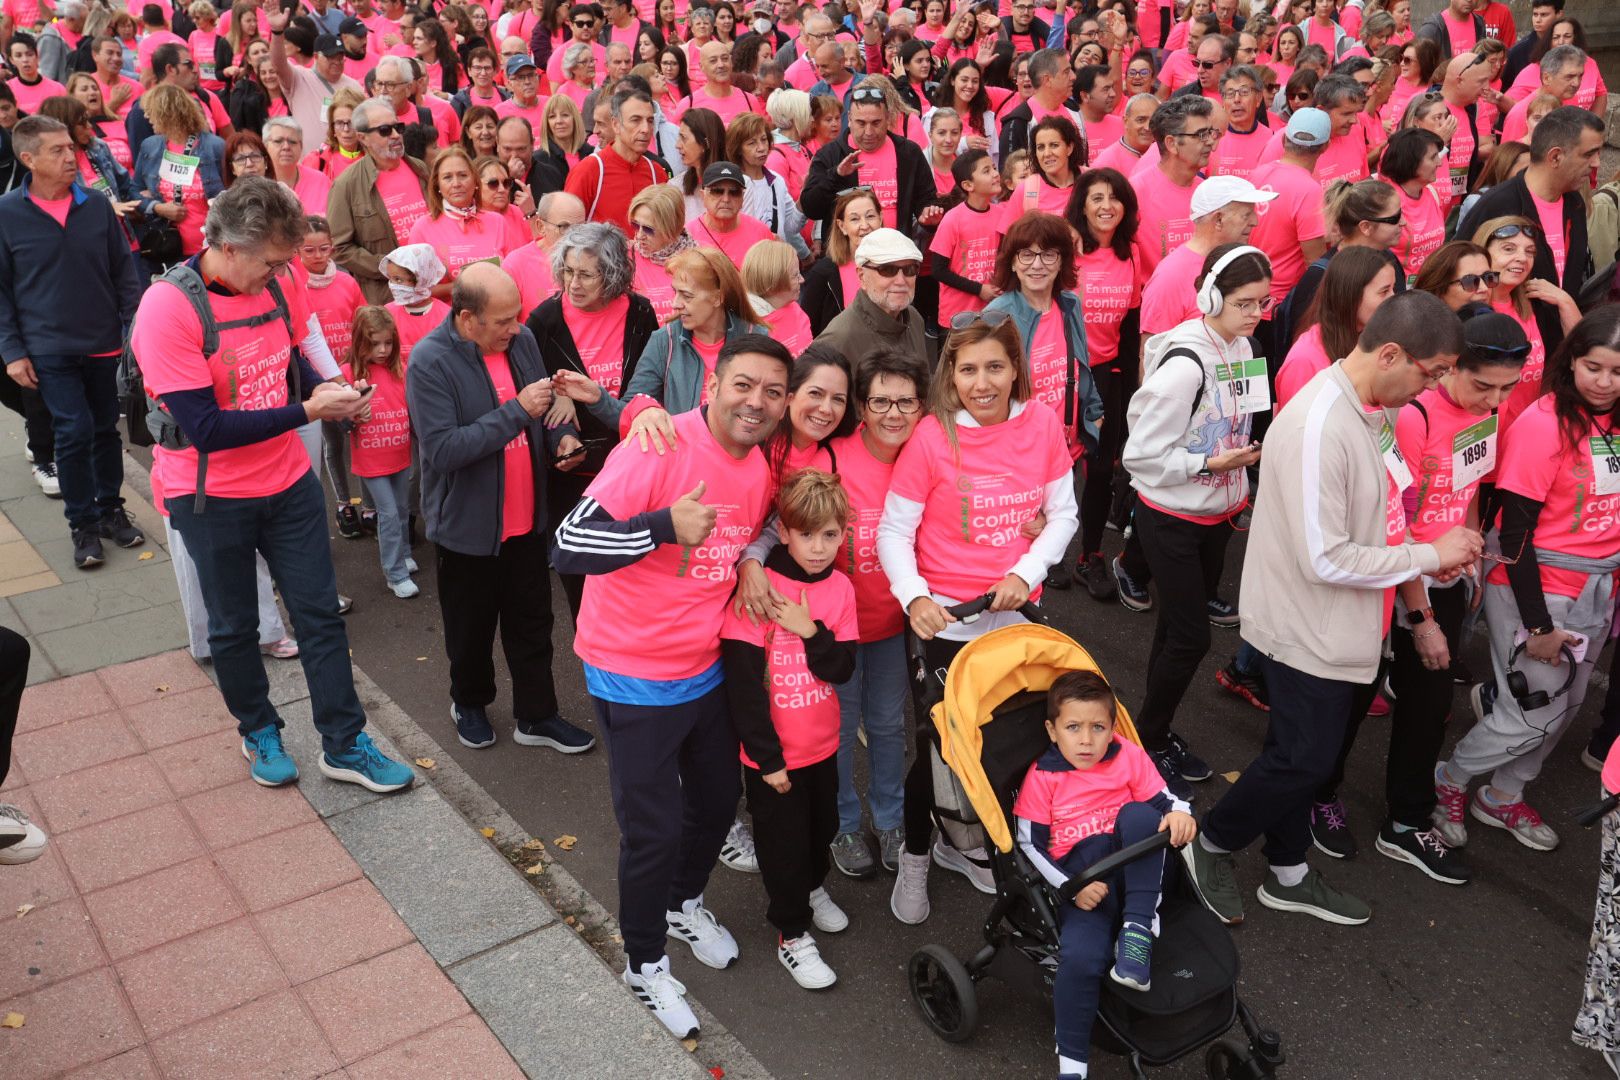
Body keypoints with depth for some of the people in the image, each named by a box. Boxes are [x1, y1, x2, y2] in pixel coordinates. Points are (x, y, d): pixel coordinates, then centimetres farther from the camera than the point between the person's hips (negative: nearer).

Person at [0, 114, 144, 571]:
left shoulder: (97, 205, -2)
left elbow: (125, 272, 6)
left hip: (104, 344, 3)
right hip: (49, 349, -2)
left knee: (106, 429, 13)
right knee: (75, 431, -7)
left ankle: (110, 509, 30)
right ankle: (83, 524, 10)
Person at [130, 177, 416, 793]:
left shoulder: (268, 287, -4)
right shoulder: (167, 308, -23)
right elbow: (206, 428, -26)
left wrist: (323, 388, -7)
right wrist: (308, 411, -26)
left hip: (288, 480, 5)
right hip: (212, 497, -5)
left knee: (320, 613, 8)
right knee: (234, 626, 14)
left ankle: (344, 746, 19)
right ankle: (259, 732, 36)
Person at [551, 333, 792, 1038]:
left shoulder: (761, 469, 0)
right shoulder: (657, 452, -24)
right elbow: (568, 547, -31)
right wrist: (665, 526, -40)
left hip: (706, 670, 7)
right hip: (634, 680, -7)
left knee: (718, 801, 21)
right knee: (654, 830, 3)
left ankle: (684, 904, 51)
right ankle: (644, 961, 29)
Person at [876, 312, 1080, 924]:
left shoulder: (1042, 423, -4)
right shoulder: (932, 436, -14)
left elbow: (1062, 514, 3)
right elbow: (894, 531, -9)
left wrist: (1026, 573, -12)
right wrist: (914, 597, -24)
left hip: (1017, 612, 4)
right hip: (949, 619, -4)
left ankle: (961, 845, 40)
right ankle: (914, 857, 31)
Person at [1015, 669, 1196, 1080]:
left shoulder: (1128, 756, 5)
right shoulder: (1042, 776, -2)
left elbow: (1164, 799, 6)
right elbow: (1030, 844, -1)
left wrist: (1179, 814, -20)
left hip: (1135, 871, 2)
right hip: (1082, 884, -2)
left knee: (1138, 814, -28)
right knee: (1079, 958, -30)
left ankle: (1139, 928, -20)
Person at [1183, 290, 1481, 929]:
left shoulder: (1374, 410, 2)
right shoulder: (1318, 427, -28)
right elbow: (1326, 560, -28)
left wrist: (1429, 554, 0)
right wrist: (1429, 556, -18)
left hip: (1343, 627, 9)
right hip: (1308, 629, -9)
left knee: (1303, 752, 20)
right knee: (1306, 759, 2)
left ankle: (1288, 876, 36)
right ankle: (1211, 846, 25)